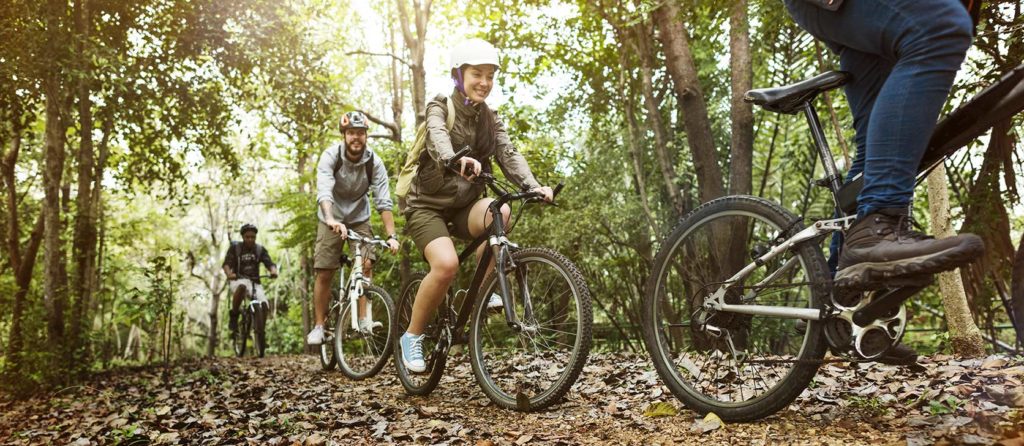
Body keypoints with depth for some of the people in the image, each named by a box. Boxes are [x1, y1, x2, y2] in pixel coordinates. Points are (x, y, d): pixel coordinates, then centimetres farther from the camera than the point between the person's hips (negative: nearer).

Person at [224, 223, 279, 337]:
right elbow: (226, 263, -13)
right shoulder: (235, 247, -2)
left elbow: (269, 263, -8)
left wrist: (273, 271, -33)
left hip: (255, 283, 2)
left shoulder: (260, 249, 4)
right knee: (242, 286, -40)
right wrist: (229, 274, -37)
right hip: (238, 281, -2)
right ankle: (233, 315, -20)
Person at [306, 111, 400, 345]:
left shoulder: (374, 162, -18)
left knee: (366, 264, -17)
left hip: (359, 219, 1)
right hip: (332, 220, -1)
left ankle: (364, 319, -11)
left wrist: (391, 235, -32)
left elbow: (383, 201, -22)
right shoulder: (330, 156, -22)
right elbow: (324, 191, -37)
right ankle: (319, 326, 7)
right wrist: (332, 220, -55)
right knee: (324, 273, -5)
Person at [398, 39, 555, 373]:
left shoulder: (490, 120, 7)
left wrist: (533, 187, -28)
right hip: (428, 204, -4)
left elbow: (509, 154, -8)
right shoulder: (439, 108, -8)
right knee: (446, 264, -30)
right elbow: (437, 138, -31)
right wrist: (456, 160, -55)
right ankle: (412, 336, -7)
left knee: (499, 211, -30)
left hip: (463, 205, 4)